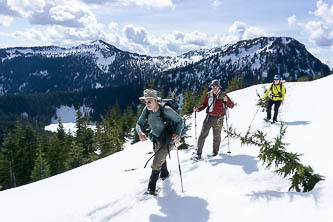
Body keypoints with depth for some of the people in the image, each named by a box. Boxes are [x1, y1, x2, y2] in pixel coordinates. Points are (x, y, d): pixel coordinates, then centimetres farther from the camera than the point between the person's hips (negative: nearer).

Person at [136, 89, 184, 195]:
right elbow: (139, 123, -7)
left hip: (168, 140, -6)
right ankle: (164, 173, 56)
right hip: (156, 139, 7)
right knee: (161, 157, 29)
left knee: (157, 162, -15)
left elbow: (180, 121, -19)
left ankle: (152, 186, -2)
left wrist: (177, 134, -35)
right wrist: (140, 132, -30)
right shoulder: (146, 110, -13)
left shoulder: (166, 110, -29)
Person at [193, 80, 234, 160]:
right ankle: (198, 153, 1)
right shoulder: (208, 95, 5)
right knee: (202, 134, -4)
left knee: (216, 136, 9)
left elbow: (231, 106, -5)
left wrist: (227, 100, -24)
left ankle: (215, 151, 30)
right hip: (209, 117, 2)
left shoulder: (223, 95, -3)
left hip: (218, 119, -2)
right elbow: (204, 105, 15)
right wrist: (198, 109, -2)